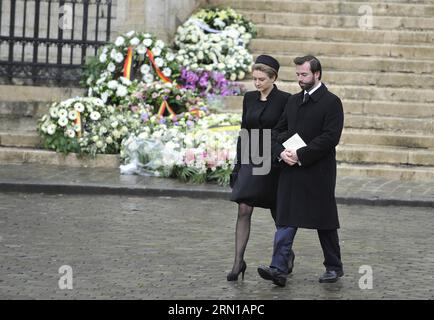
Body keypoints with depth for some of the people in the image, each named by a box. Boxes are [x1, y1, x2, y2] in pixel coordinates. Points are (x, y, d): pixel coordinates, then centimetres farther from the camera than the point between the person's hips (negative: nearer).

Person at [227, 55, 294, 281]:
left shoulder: (285, 100, -7)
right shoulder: (249, 98, 7)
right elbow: (244, 132, 11)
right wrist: (238, 164, 8)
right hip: (251, 161, 4)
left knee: (278, 212, 9)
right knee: (243, 211, -7)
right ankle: (238, 261, -7)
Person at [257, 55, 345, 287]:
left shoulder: (331, 102, -7)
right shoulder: (293, 101, 14)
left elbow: (330, 137, -16)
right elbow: (278, 130, 15)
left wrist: (300, 155, -19)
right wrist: (280, 152, -6)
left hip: (318, 172, -5)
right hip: (291, 171, 5)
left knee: (324, 222, 6)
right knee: (285, 220, -3)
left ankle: (334, 267, 20)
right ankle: (278, 269, -8)